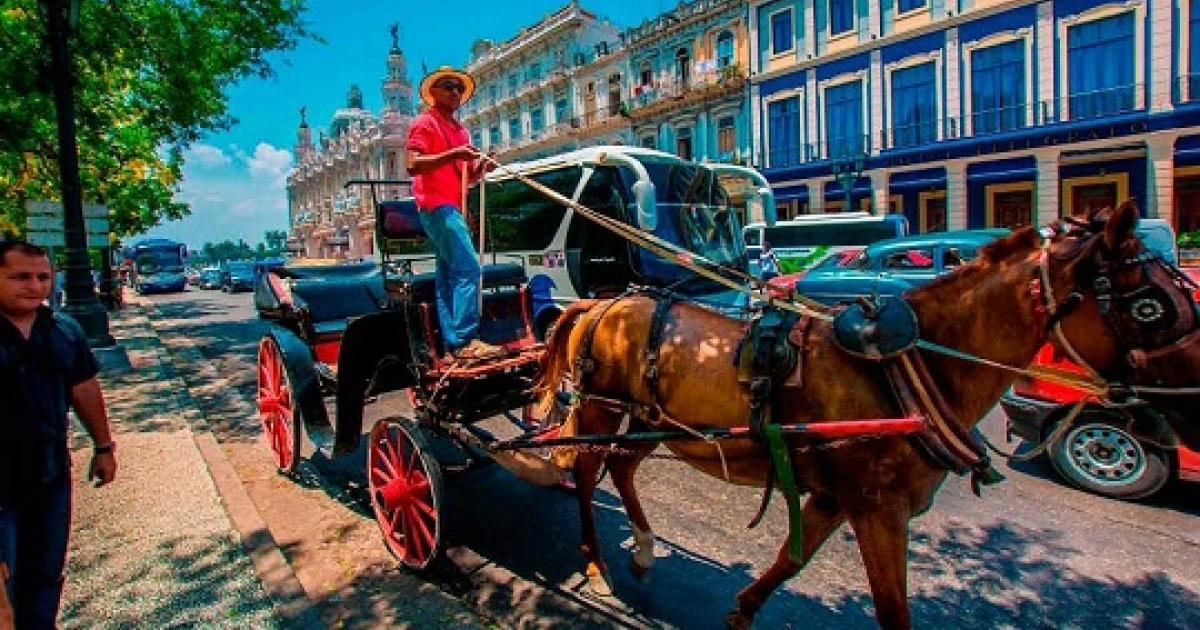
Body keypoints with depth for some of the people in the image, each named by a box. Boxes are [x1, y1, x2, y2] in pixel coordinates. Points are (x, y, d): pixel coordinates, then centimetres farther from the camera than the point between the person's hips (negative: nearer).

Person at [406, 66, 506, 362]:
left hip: (454, 208, 9)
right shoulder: (425, 123, 1)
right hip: (437, 205, -9)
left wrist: (482, 167, 5)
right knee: (468, 268, -19)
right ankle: (466, 340, -21)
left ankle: (453, 345, 5)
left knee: (448, 276, 5)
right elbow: (413, 165, -12)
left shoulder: (460, 130, 26)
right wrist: (453, 155, -19)